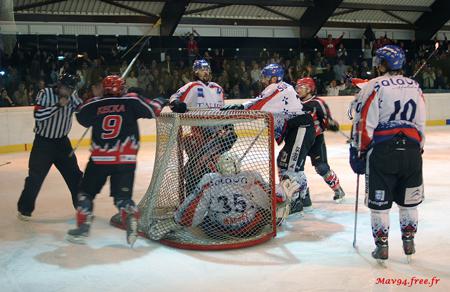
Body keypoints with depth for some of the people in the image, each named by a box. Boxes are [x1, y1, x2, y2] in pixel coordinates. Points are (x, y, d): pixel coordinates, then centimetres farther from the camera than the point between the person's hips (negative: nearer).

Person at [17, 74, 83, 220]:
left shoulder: (72, 96, -5)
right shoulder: (45, 94, -17)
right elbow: (38, 115, -27)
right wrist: (58, 105, -30)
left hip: (62, 141, 4)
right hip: (43, 141, -4)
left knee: (74, 174, 8)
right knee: (35, 177, -3)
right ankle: (24, 209, 13)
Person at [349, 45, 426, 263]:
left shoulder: (374, 86, -7)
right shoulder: (415, 87, 10)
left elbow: (364, 123, -10)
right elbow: (421, 123, 14)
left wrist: (359, 151, 0)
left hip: (382, 149, -5)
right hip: (411, 149, 5)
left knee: (379, 201, 5)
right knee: (408, 200, 17)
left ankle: (382, 245, 10)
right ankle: (409, 241, 26)